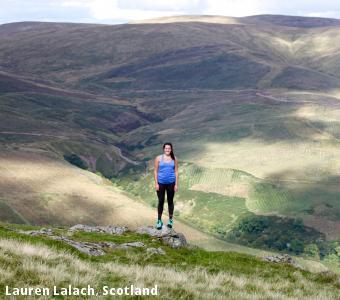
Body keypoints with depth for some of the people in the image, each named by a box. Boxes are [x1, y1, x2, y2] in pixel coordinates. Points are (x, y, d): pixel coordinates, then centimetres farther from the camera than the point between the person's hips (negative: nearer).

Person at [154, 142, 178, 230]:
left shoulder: (174, 159, 1)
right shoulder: (158, 158, -2)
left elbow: (176, 172, 3)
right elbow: (156, 171, 0)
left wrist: (176, 184, -1)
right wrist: (156, 183, -5)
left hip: (171, 183, 1)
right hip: (161, 183, -1)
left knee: (170, 201, 10)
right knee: (161, 201, 5)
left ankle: (170, 220, 21)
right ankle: (159, 221, 15)